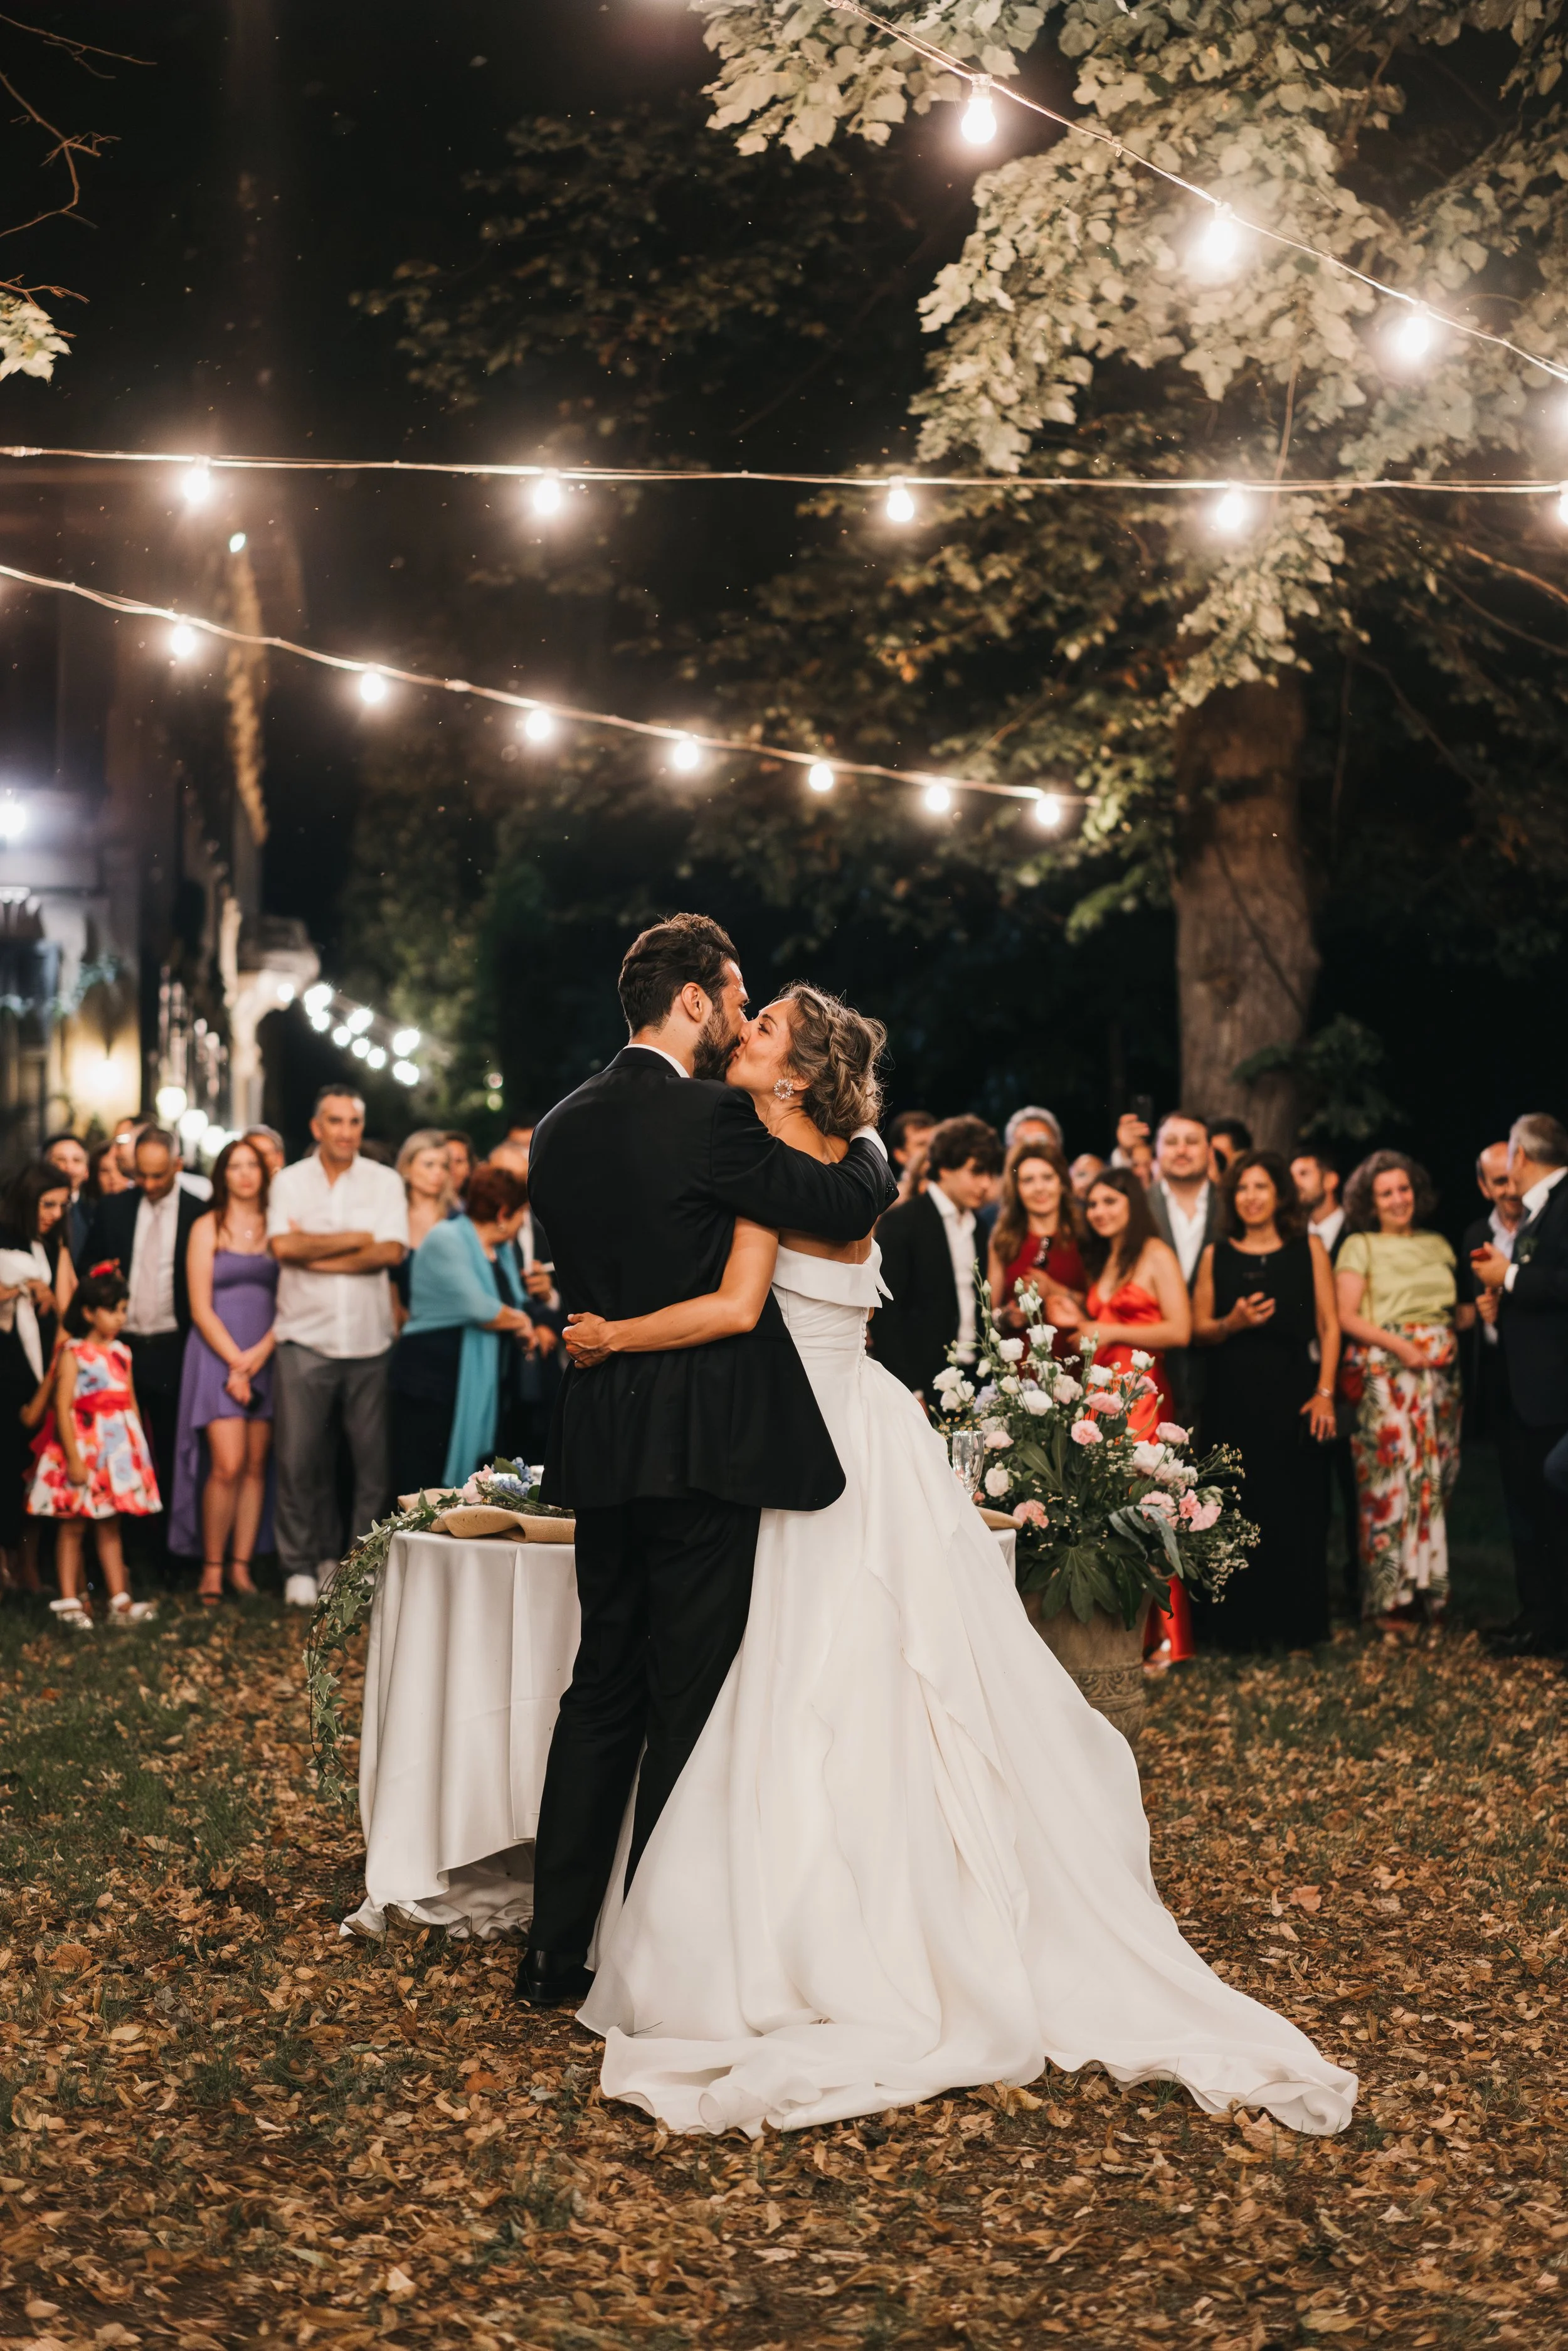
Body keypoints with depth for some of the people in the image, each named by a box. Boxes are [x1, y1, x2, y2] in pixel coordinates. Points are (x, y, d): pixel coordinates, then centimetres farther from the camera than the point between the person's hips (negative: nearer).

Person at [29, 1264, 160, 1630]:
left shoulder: (121, 1353, 9)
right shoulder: (73, 1353, -9)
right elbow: (63, 1407, -14)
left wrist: (138, 1449, 12)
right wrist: (73, 1458, -18)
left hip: (118, 1447, 6)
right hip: (83, 1445, -6)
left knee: (110, 1526, 10)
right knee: (73, 1526, 2)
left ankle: (120, 1601, 11)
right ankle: (69, 1602, 7)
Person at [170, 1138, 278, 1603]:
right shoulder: (207, 1228, 3)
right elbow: (201, 1308, -2)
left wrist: (261, 1352, -9)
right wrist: (236, 1361, -10)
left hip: (266, 1358, 3)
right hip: (217, 1353, -3)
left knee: (257, 1465, 1)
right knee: (227, 1465, -13)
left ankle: (241, 1565, 7)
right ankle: (212, 1567, -4)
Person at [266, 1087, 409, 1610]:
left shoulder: (385, 1183, 8)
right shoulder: (290, 1182, 7)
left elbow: (390, 1252, -6)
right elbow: (283, 1245, -9)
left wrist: (316, 1255, -7)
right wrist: (355, 1239, -5)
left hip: (370, 1341, 1)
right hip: (306, 1339, -1)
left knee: (375, 1459, 0)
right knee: (300, 1458, -2)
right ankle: (302, 1565, 7)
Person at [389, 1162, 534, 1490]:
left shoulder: (501, 1251, 16)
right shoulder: (445, 1240, -10)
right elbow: (477, 1308, -20)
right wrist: (520, 1322, -5)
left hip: (485, 1390, 8)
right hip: (434, 1389, -8)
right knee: (428, 1489, -6)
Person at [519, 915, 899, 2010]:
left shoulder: (563, 1128, 9)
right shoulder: (710, 1119, -14)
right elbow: (851, 1205, -15)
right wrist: (870, 1144, 6)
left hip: (601, 1445, 7)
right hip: (702, 1444, -7)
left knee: (602, 1690, 15)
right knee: (687, 1705, 1)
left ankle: (557, 1949, 18)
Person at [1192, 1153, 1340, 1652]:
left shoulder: (1309, 1249, 5)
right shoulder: (1217, 1255, 8)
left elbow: (1329, 1324, 2)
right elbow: (1199, 1328, 8)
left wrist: (1325, 1392, -8)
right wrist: (1232, 1323, -13)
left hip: (1292, 1393, -1)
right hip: (1233, 1397, 1)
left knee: (1296, 1508, 0)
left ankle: (1295, 1624, 9)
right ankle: (1240, 1624, 9)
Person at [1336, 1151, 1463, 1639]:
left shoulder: (1437, 1245, 17)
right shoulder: (1359, 1247, 5)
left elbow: (1454, 1306, 17)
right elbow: (1347, 1316, -5)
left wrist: (1459, 1328, -6)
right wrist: (1402, 1347, -15)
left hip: (1439, 1373, 4)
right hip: (1385, 1373, -4)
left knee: (1434, 1482, 3)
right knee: (1392, 1478, -9)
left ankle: (1430, 1590, 10)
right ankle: (1394, 1602, -6)